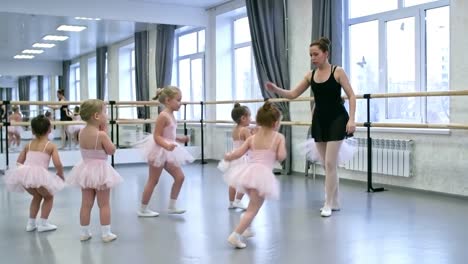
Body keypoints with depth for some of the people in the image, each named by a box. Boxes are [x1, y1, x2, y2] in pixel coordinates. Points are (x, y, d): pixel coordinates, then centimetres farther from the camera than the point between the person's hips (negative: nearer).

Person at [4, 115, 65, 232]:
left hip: (24, 174, 5)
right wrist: (60, 174, 13)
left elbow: (19, 161, 19)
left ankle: (31, 223, 31)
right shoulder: (51, 146, 6)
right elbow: (58, 164, -5)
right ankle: (43, 223, 15)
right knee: (49, 197, 21)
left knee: (37, 196, 31)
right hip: (39, 174, -5)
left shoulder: (29, 145, 19)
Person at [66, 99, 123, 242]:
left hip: (86, 169, 6)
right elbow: (111, 150, -11)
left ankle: (84, 232, 20)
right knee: (104, 204, 5)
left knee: (86, 204, 13)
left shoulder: (82, 132, -1)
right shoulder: (101, 134, -21)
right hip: (100, 170, -6)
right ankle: (106, 233, 10)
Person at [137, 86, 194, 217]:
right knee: (153, 181, 1)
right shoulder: (163, 116, -20)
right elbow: (157, 136, -23)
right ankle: (143, 209, 14)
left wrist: (180, 139, 24)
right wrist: (167, 145, -37)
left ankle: (172, 206, 15)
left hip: (167, 152, 9)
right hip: (160, 151, -9)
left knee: (180, 177, 7)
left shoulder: (170, 115, 9)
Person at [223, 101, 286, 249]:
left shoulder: (252, 138, 13)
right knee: (253, 209, 0)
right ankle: (235, 235, -12)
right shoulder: (279, 137, 3)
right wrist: (283, 147, 15)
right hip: (262, 175, -6)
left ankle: (244, 229, 39)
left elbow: (237, 154, 9)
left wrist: (228, 157, 30)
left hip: (248, 172, 6)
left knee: (254, 203, 31)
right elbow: (281, 157, -7)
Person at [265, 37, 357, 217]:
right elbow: (293, 94, 6)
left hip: (336, 119, -5)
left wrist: (351, 119, -19)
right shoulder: (310, 75, 5)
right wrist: (276, 90, -12)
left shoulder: (337, 72, -8)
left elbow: (351, 96, -9)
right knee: (328, 165, 11)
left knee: (330, 163, -8)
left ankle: (328, 204, 2)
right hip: (319, 121, 5)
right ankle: (334, 202, 22)